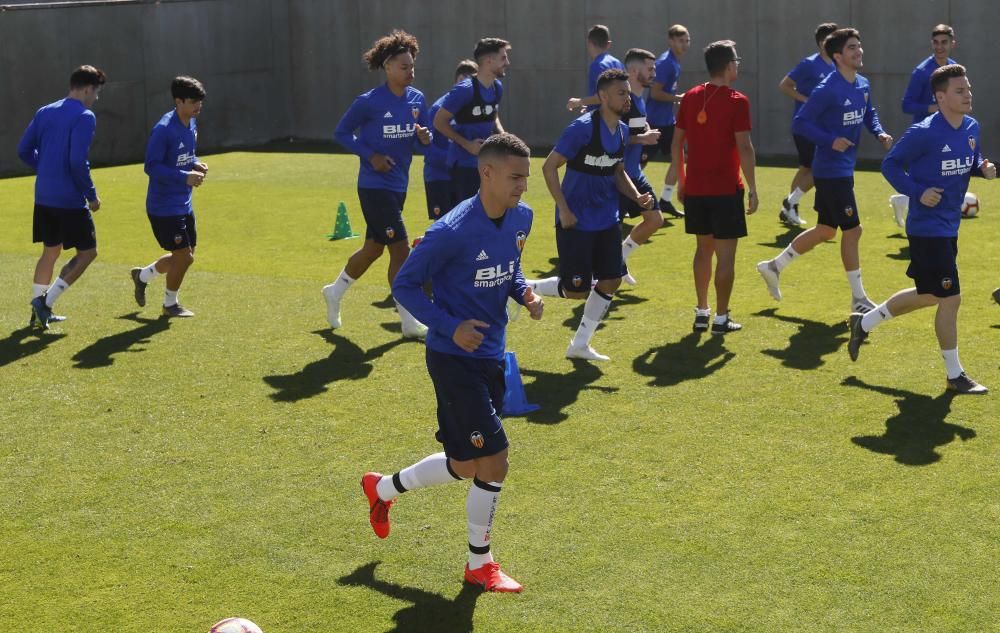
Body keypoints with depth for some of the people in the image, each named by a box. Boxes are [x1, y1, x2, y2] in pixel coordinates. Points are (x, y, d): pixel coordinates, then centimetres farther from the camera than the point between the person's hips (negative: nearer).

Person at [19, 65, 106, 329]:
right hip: (71, 199, -8)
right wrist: (92, 196, -10)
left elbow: (24, 150, 11)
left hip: (44, 196, 8)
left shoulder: (44, 112, 10)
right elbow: (78, 162, -21)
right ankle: (46, 300, -6)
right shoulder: (84, 117, -14)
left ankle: (39, 312, 21)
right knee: (87, 253, 4)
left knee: (50, 251, 19)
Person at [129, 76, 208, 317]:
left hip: (184, 204, 9)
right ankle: (170, 304, 18)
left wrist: (196, 164, -2)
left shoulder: (192, 124, 6)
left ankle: (142, 275, 38)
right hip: (164, 206, -9)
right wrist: (185, 177, -29)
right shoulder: (163, 129, -21)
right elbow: (151, 166, -22)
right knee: (183, 256, -5)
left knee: (185, 256, 15)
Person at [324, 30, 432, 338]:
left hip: (398, 186, 7)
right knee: (400, 248, -9)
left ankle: (335, 292, 41)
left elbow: (425, 137, 9)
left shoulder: (417, 99, 1)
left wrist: (425, 138, -15)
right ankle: (409, 323, -1)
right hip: (374, 186, -7)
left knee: (373, 248, 18)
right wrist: (370, 155, -16)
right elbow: (341, 132, -4)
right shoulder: (369, 102, -14)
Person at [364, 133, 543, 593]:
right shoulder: (452, 232, -23)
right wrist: (450, 326, -23)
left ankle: (383, 489, 43)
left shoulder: (521, 218, 0)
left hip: (491, 356, 8)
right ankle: (480, 565, 14)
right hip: (454, 359, -8)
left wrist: (524, 295, -3)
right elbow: (404, 285, -13)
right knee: (494, 462, -8)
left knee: (465, 467, 17)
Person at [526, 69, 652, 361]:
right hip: (576, 221, -8)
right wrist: (564, 209, -18)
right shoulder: (583, 128, -18)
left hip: (607, 220, 8)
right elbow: (549, 166, -15)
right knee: (576, 289, -5)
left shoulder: (622, 131, 6)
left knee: (611, 281, 5)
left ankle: (580, 345, 19)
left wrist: (636, 196, 0)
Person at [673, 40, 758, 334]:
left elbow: (677, 142, 9)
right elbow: (744, 148, -14)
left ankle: (702, 313, 21)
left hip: (694, 188, 6)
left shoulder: (690, 98, 5)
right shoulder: (737, 101, -11)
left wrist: (681, 181, 17)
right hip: (726, 189, -5)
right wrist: (752, 189, -7)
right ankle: (721, 318, 4)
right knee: (726, 253, 2)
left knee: (703, 248, 17)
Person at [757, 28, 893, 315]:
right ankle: (858, 298, 8)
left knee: (826, 230, 16)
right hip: (831, 170, -9)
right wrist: (830, 140, -26)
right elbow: (799, 123, -17)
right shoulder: (827, 90, -18)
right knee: (852, 229, -4)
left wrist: (879, 132, 4)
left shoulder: (863, 85, 8)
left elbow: (869, 113, 24)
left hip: (845, 169, 9)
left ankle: (773, 266, 30)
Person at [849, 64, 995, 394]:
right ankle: (955, 376, 11)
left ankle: (864, 322, 37)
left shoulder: (972, 128, 4)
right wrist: (918, 193, -21)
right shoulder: (923, 132, -19)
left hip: (949, 226, 9)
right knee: (950, 299, -4)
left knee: (929, 295, 20)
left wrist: (984, 168, -2)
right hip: (927, 228, -9)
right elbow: (890, 164, -11)